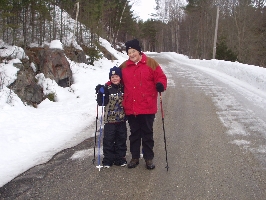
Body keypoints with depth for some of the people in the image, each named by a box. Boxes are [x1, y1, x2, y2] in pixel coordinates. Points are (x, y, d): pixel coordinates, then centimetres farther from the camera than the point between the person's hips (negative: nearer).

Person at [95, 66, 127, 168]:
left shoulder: (124, 88, 4)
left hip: (121, 119, 4)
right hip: (110, 119, -3)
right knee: (108, 140, 0)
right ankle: (108, 159, 12)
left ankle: (120, 159, 23)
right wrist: (101, 93, -26)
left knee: (121, 139, 11)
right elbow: (101, 103, -13)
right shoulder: (107, 88, -7)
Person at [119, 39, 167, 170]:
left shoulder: (151, 63, -2)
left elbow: (161, 77, -3)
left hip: (147, 107, -3)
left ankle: (149, 158, 20)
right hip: (130, 108, 3)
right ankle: (135, 157, 26)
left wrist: (161, 84, -23)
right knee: (134, 134, 14)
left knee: (147, 133, 8)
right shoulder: (124, 66, 8)